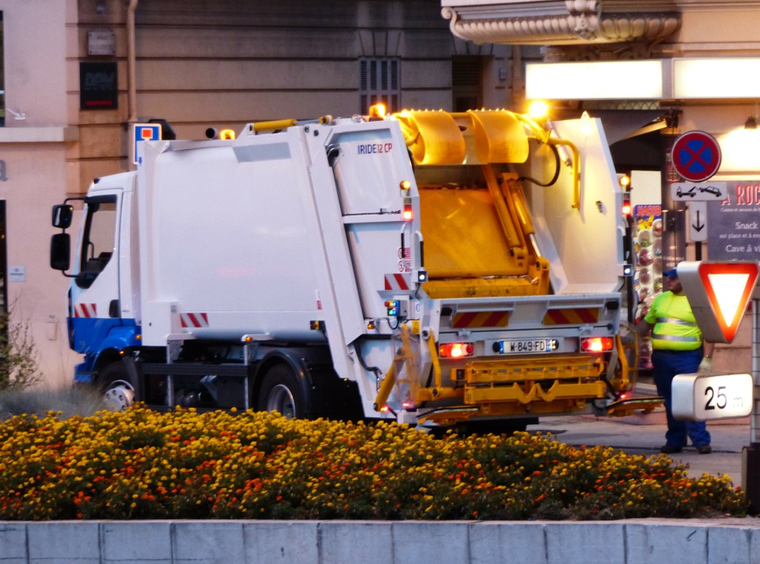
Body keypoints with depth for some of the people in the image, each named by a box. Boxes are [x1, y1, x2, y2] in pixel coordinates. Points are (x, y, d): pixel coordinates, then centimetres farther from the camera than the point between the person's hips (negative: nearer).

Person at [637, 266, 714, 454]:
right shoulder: (661, 299, 16)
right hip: (662, 357, 6)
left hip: (688, 357, -5)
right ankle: (675, 441, 12)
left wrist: (707, 359, -11)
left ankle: (701, 441, -9)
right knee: (669, 402, 7)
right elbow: (647, 323, 24)